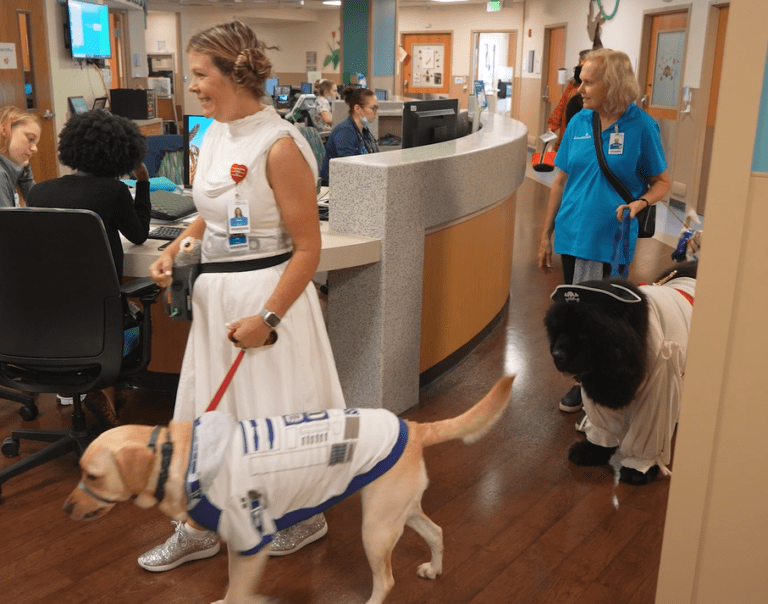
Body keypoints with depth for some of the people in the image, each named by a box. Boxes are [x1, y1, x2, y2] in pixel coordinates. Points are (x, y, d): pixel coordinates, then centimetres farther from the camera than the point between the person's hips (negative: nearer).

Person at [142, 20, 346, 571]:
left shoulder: (279, 146, -18)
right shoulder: (215, 135, 6)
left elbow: (308, 248, -18)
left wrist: (268, 317, -21)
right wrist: (175, 251, 4)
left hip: (268, 293, -8)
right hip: (217, 294, 8)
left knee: (277, 414, 8)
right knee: (208, 411, 15)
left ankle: (305, 517, 33)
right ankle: (200, 530, 32)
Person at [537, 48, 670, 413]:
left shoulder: (641, 126, -9)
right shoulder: (578, 122, 2)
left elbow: (661, 182, -1)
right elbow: (561, 180, 8)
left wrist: (641, 201, -23)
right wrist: (546, 235, 9)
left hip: (612, 241, -4)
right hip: (573, 235, 4)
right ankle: (583, 381, 31)